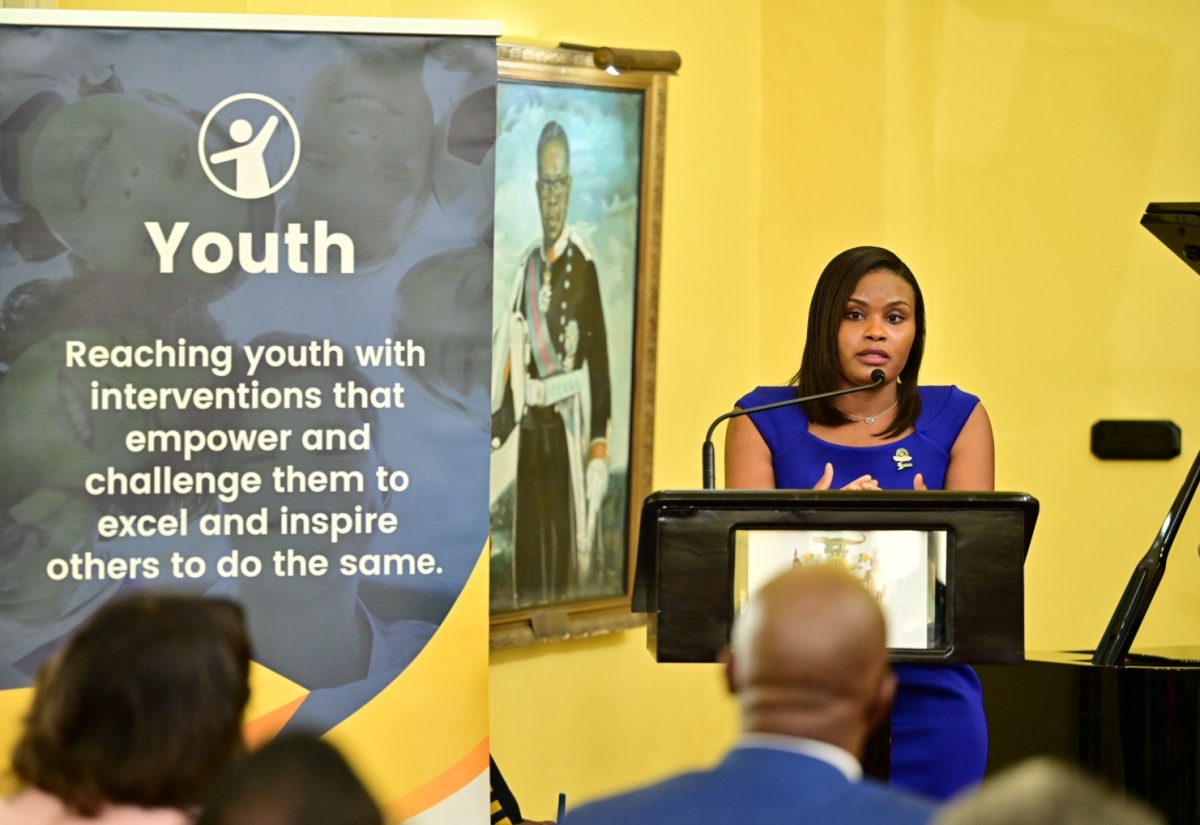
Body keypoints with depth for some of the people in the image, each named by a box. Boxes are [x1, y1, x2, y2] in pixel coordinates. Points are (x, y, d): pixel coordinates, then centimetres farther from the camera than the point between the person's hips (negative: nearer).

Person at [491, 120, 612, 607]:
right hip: (530, 426, 6)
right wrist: (499, 427, 9)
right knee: (529, 546, 9)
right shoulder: (528, 268, 13)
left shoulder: (583, 268, -6)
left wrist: (599, 443, -14)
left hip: (568, 427, -6)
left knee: (565, 545, -5)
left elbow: (599, 361, -10)